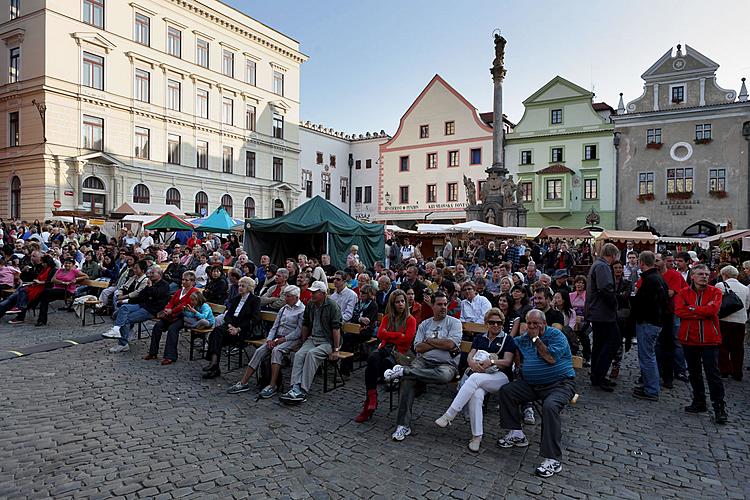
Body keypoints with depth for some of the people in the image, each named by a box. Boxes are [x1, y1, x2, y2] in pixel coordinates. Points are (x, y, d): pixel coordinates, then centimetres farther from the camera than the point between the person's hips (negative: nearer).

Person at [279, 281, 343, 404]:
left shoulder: (332, 306, -12)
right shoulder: (310, 305, 9)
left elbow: (336, 328, -15)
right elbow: (305, 325, 20)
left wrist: (336, 350, -18)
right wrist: (303, 342, 16)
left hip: (328, 341, -6)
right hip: (312, 338, 6)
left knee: (311, 354, -31)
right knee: (299, 354, -20)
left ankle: (303, 391, -31)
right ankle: (295, 389, -28)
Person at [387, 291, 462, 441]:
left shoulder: (454, 322, 7)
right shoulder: (424, 324, 17)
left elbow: (451, 344, -10)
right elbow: (418, 347, 3)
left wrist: (429, 340, 1)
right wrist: (442, 343, -4)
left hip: (446, 363, -2)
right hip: (424, 360, 3)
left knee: (444, 375, -40)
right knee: (407, 380, -29)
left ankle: (403, 370, -26)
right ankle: (404, 425, -23)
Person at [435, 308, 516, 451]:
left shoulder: (507, 339, 12)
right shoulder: (479, 338, 23)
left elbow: (507, 362, 0)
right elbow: (470, 356, 11)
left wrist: (491, 362, -18)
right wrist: (473, 363, -14)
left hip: (500, 376, -3)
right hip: (478, 375, 3)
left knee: (474, 378, -35)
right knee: (476, 395, -34)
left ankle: (449, 415, -35)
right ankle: (477, 436, -26)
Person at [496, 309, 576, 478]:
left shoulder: (556, 335, -6)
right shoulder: (523, 338, 12)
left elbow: (551, 358, -20)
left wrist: (536, 339, -14)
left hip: (559, 384, -6)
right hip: (531, 384, 6)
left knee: (550, 406, -34)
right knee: (505, 391, -9)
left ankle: (553, 460, -27)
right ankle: (516, 434, 2)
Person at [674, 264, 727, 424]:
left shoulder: (715, 292, 0)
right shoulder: (683, 293, 4)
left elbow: (713, 309, -18)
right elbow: (679, 311, -12)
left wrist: (691, 309, -11)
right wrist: (703, 312, -15)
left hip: (709, 339, -3)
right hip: (689, 338, 3)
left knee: (713, 374, -2)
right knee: (694, 373, 14)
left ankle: (719, 407, 8)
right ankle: (699, 402, 28)